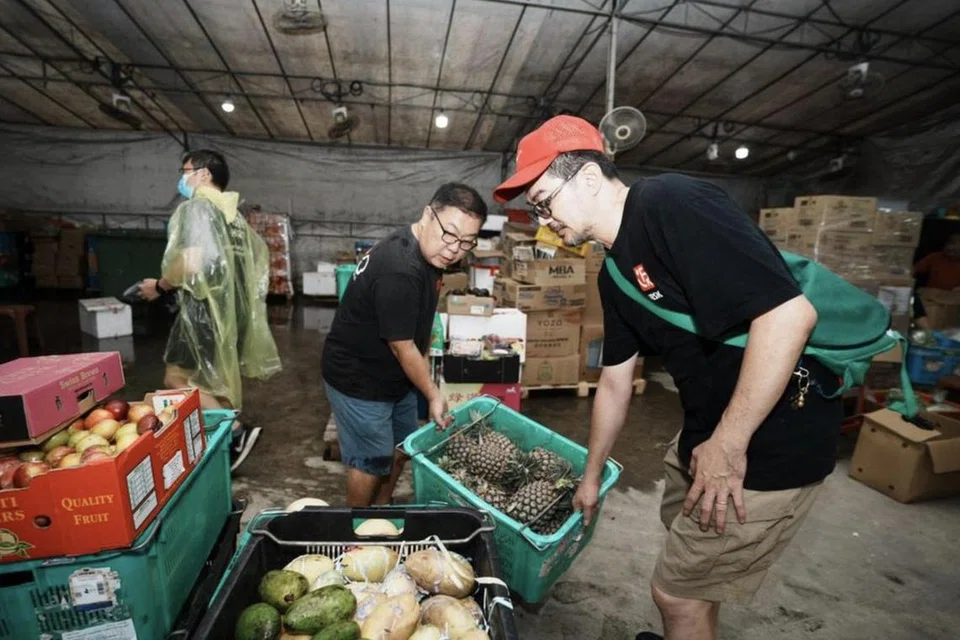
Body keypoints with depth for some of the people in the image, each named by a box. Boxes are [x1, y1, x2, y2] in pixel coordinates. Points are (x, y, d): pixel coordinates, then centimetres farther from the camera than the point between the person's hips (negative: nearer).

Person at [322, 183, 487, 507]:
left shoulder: (427, 252, -3)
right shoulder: (399, 271, -33)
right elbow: (402, 347, -24)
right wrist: (433, 395, -12)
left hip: (395, 375, 9)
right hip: (359, 381, -9)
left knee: (401, 448, 21)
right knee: (372, 462, 8)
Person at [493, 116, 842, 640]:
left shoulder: (671, 204, -21)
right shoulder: (615, 272, 6)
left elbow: (789, 312, -27)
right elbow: (615, 383, 12)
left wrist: (728, 443, -22)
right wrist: (592, 476, 19)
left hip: (772, 438, -9)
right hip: (707, 428, 9)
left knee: (676, 592, 6)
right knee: (680, 528, 30)